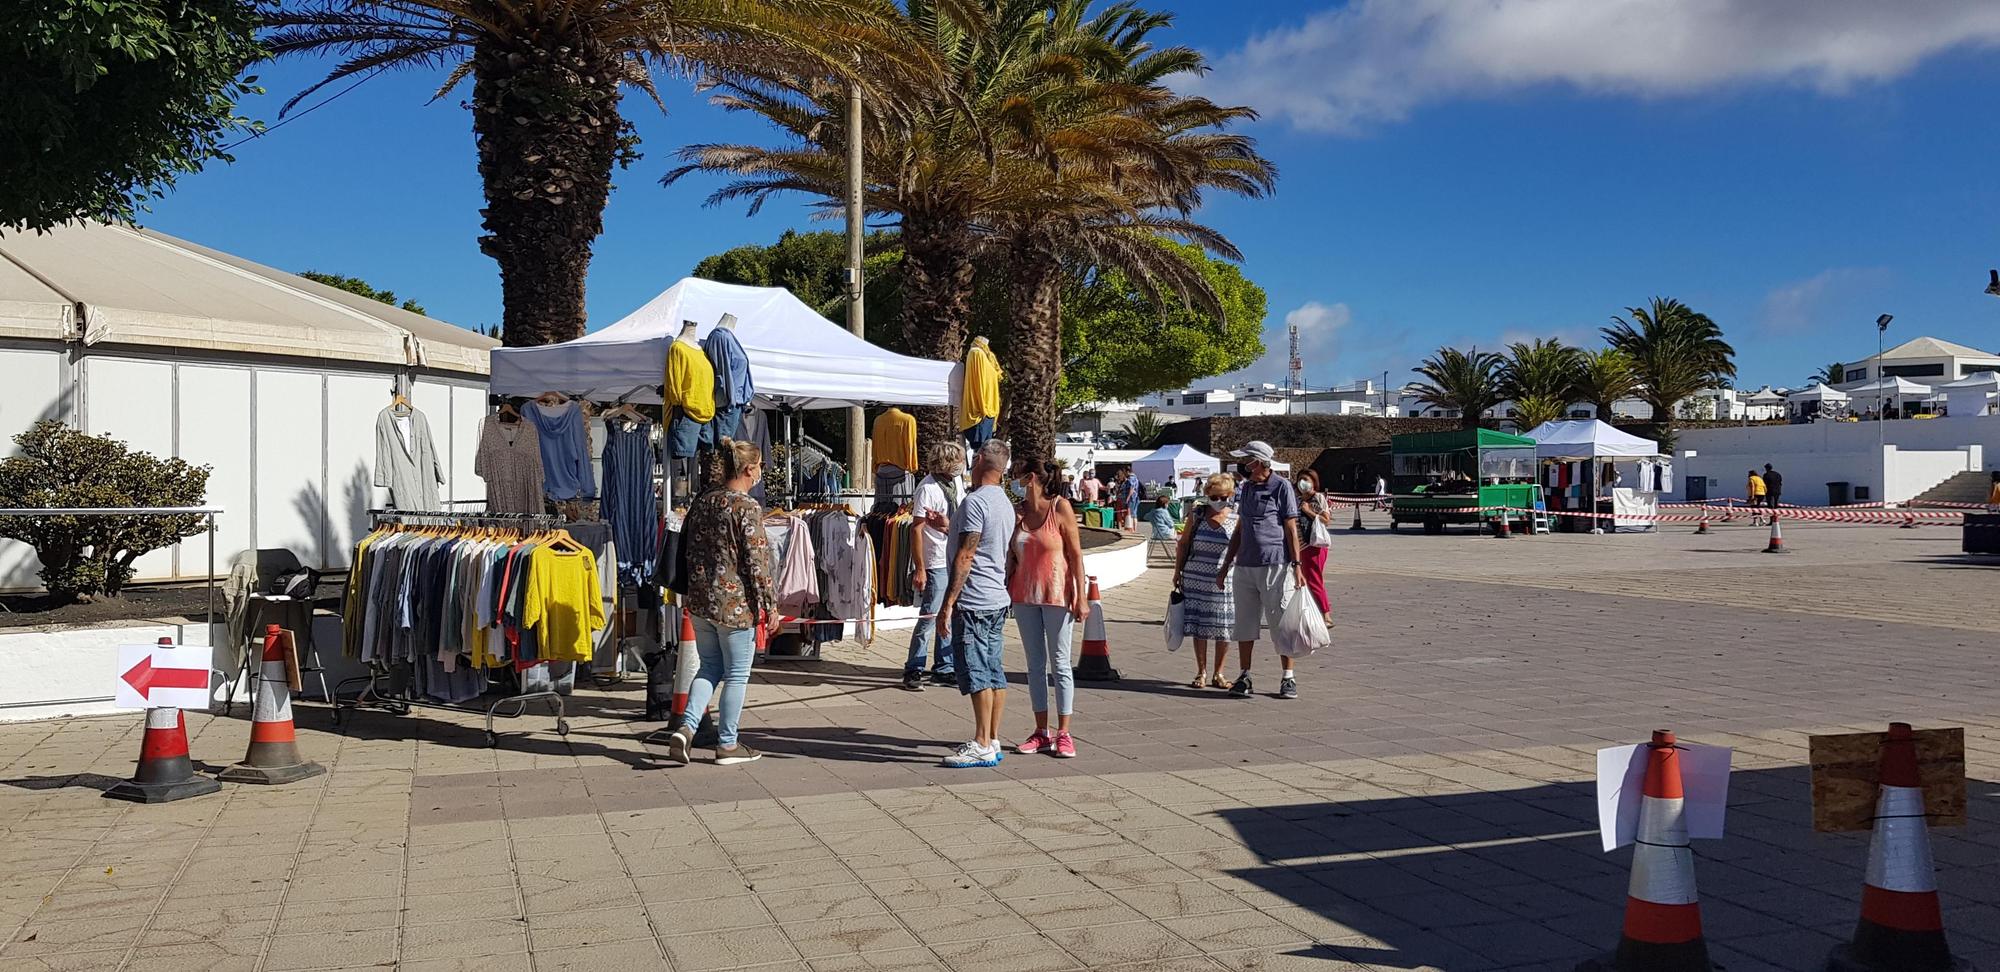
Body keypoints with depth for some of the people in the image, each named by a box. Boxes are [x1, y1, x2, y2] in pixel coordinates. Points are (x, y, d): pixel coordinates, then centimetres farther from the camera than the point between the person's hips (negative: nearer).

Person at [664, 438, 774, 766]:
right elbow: (756, 560, -15)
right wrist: (768, 603, -7)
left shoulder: (701, 502, 7)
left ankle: (686, 727, 2)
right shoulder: (747, 508, -15)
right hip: (735, 603, -7)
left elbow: (689, 549, 13)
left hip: (700, 600, 7)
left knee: (709, 667, 18)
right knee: (736, 674, 6)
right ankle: (727, 744, 13)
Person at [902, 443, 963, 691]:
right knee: (929, 618, -4)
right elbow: (916, 529, -17)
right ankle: (913, 671, 5)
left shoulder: (954, 482, 9)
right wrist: (920, 569, -19)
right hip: (936, 565, -8)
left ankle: (943, 670, 21)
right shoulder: (928, 488, -15)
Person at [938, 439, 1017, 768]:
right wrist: (948, 526, 40)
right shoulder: (1005, 503, 15)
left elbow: (965, 556, -18)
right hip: (998, 599, 10)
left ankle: (982, 746, -4)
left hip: (973, 602, -10)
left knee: (976, 672, -6)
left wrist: (948, 603, -16)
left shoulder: (976, 501, -14)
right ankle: (992, 741, 16)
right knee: (993, 671, 11)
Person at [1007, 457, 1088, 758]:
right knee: (1035, 665, 9)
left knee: (1060, 665, 2)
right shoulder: (1017, 511, 6)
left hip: (1057, 595, -5)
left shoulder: (1060, 507, -7)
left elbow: (1076, 553, -8)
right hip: (1024, 597, 5)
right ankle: (1041, 733, 15)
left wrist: (1081, 596, -12)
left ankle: (1063, 734, 7)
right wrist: (1006, 592, 2)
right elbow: (1011, 556, 10)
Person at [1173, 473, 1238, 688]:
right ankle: (1201, 672, 15)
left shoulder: (1236, 520, 0)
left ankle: (1218, 674, 16)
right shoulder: (1196, 516, 4)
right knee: (1199, 625, 4)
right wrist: (1178, 572, 8)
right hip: (1196, 579, 1)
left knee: (1223, 628, 3)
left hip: (1225, 581, -1)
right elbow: (1183, 544, 11)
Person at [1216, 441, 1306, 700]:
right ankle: (1244, 677, 15)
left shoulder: (1282, 487, -4)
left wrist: (1297, 565, -11)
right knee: (1244, 624, 7)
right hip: (1245, 566, 6)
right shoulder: (1247, 488, 15)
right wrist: (1226, 565, 19)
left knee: (1281, 624, 0)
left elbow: (1291, 529, -5)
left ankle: (1289, 678, 9)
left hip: (1275, 565, -6)